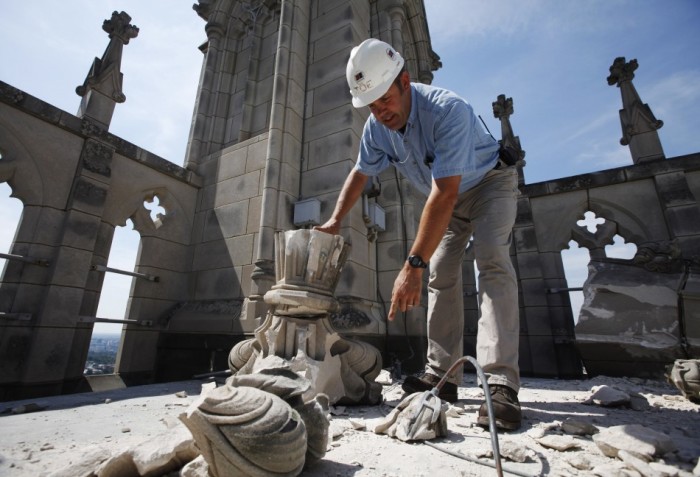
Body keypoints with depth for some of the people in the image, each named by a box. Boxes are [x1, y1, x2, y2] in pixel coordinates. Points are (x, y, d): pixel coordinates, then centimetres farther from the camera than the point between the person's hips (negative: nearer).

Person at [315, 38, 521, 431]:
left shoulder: (449, 110, -36)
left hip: (490, 182, -5)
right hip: (450, 195, 6)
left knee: (492, 259, -28)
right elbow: (360, 174, 0)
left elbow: (445, 195, -43)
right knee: (442, 274, -5)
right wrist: (335, 222, -8)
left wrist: (413, 266, -47)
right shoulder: (377, 127, -15)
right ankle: (443, 375, 0)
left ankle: (502, 383, -28)